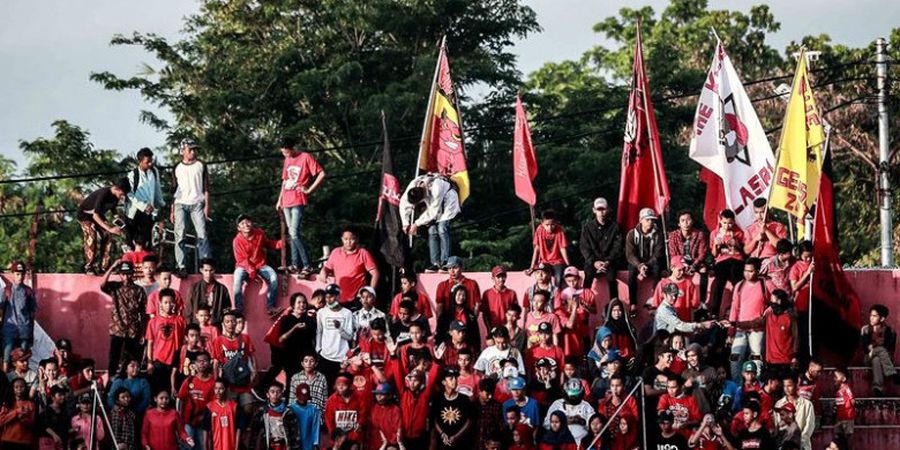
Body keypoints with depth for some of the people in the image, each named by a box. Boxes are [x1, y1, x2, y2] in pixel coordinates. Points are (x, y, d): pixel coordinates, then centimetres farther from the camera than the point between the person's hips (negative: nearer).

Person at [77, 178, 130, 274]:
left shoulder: (116, 195, -12)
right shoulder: (103, 194, -35)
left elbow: (113, 209, 6)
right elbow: (95, 215, -39)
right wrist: (109, 229, -47)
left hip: (98, 214, 7)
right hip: (85, 214, -7)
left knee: (107, 236, -7)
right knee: (92, 236, -25)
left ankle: (103, 267, -5)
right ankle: (89, 268, -23)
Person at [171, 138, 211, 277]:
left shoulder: (201, 165, 9)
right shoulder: (177, 168, 12)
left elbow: (206, 187, 7)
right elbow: (174, 189, 14)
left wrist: (206, 205, -1)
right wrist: (172, 210, 9)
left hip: (197, 203, -1)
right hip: (180, 204, 1)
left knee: (202, 234, -9)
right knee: (180, 235, -8)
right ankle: (181, 266, -9)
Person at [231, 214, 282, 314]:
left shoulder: (259, 234, -4)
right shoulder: (237, 241, -14)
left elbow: (268, 244, 15)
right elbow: (241, 260, -15)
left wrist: (281, 243, -3)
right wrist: (251, 271, -29)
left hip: (260, 265, 3)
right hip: (244, 266, -3)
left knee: (273, 277, -25)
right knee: (238, 279, -35)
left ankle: (270, 306, -20)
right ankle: (239, 308, -30)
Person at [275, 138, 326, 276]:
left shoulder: (306, 157, -7)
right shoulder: (287, 160, 16)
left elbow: (321, 174, -11)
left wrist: (309, 190, -10)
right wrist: (280, 200, 20)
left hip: (298, 201, -8)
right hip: (287, 202, 8)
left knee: (295, 233, -16)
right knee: (292, 234, 9)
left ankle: (307, 265, -14)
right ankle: (295, 264, 12)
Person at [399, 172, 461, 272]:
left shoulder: (436, 188, -41)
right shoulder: (412, 186, -25)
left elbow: (433, 212, -32)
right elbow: (403, 204, -11)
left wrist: (417, 224, -25)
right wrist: (405, 224, -15)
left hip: (447, 198, -6)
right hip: (432, 201, 6)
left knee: (442, 229, -20)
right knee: (432, 230, -7)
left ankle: (446, 263, -21)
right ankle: (436, 263, -5)